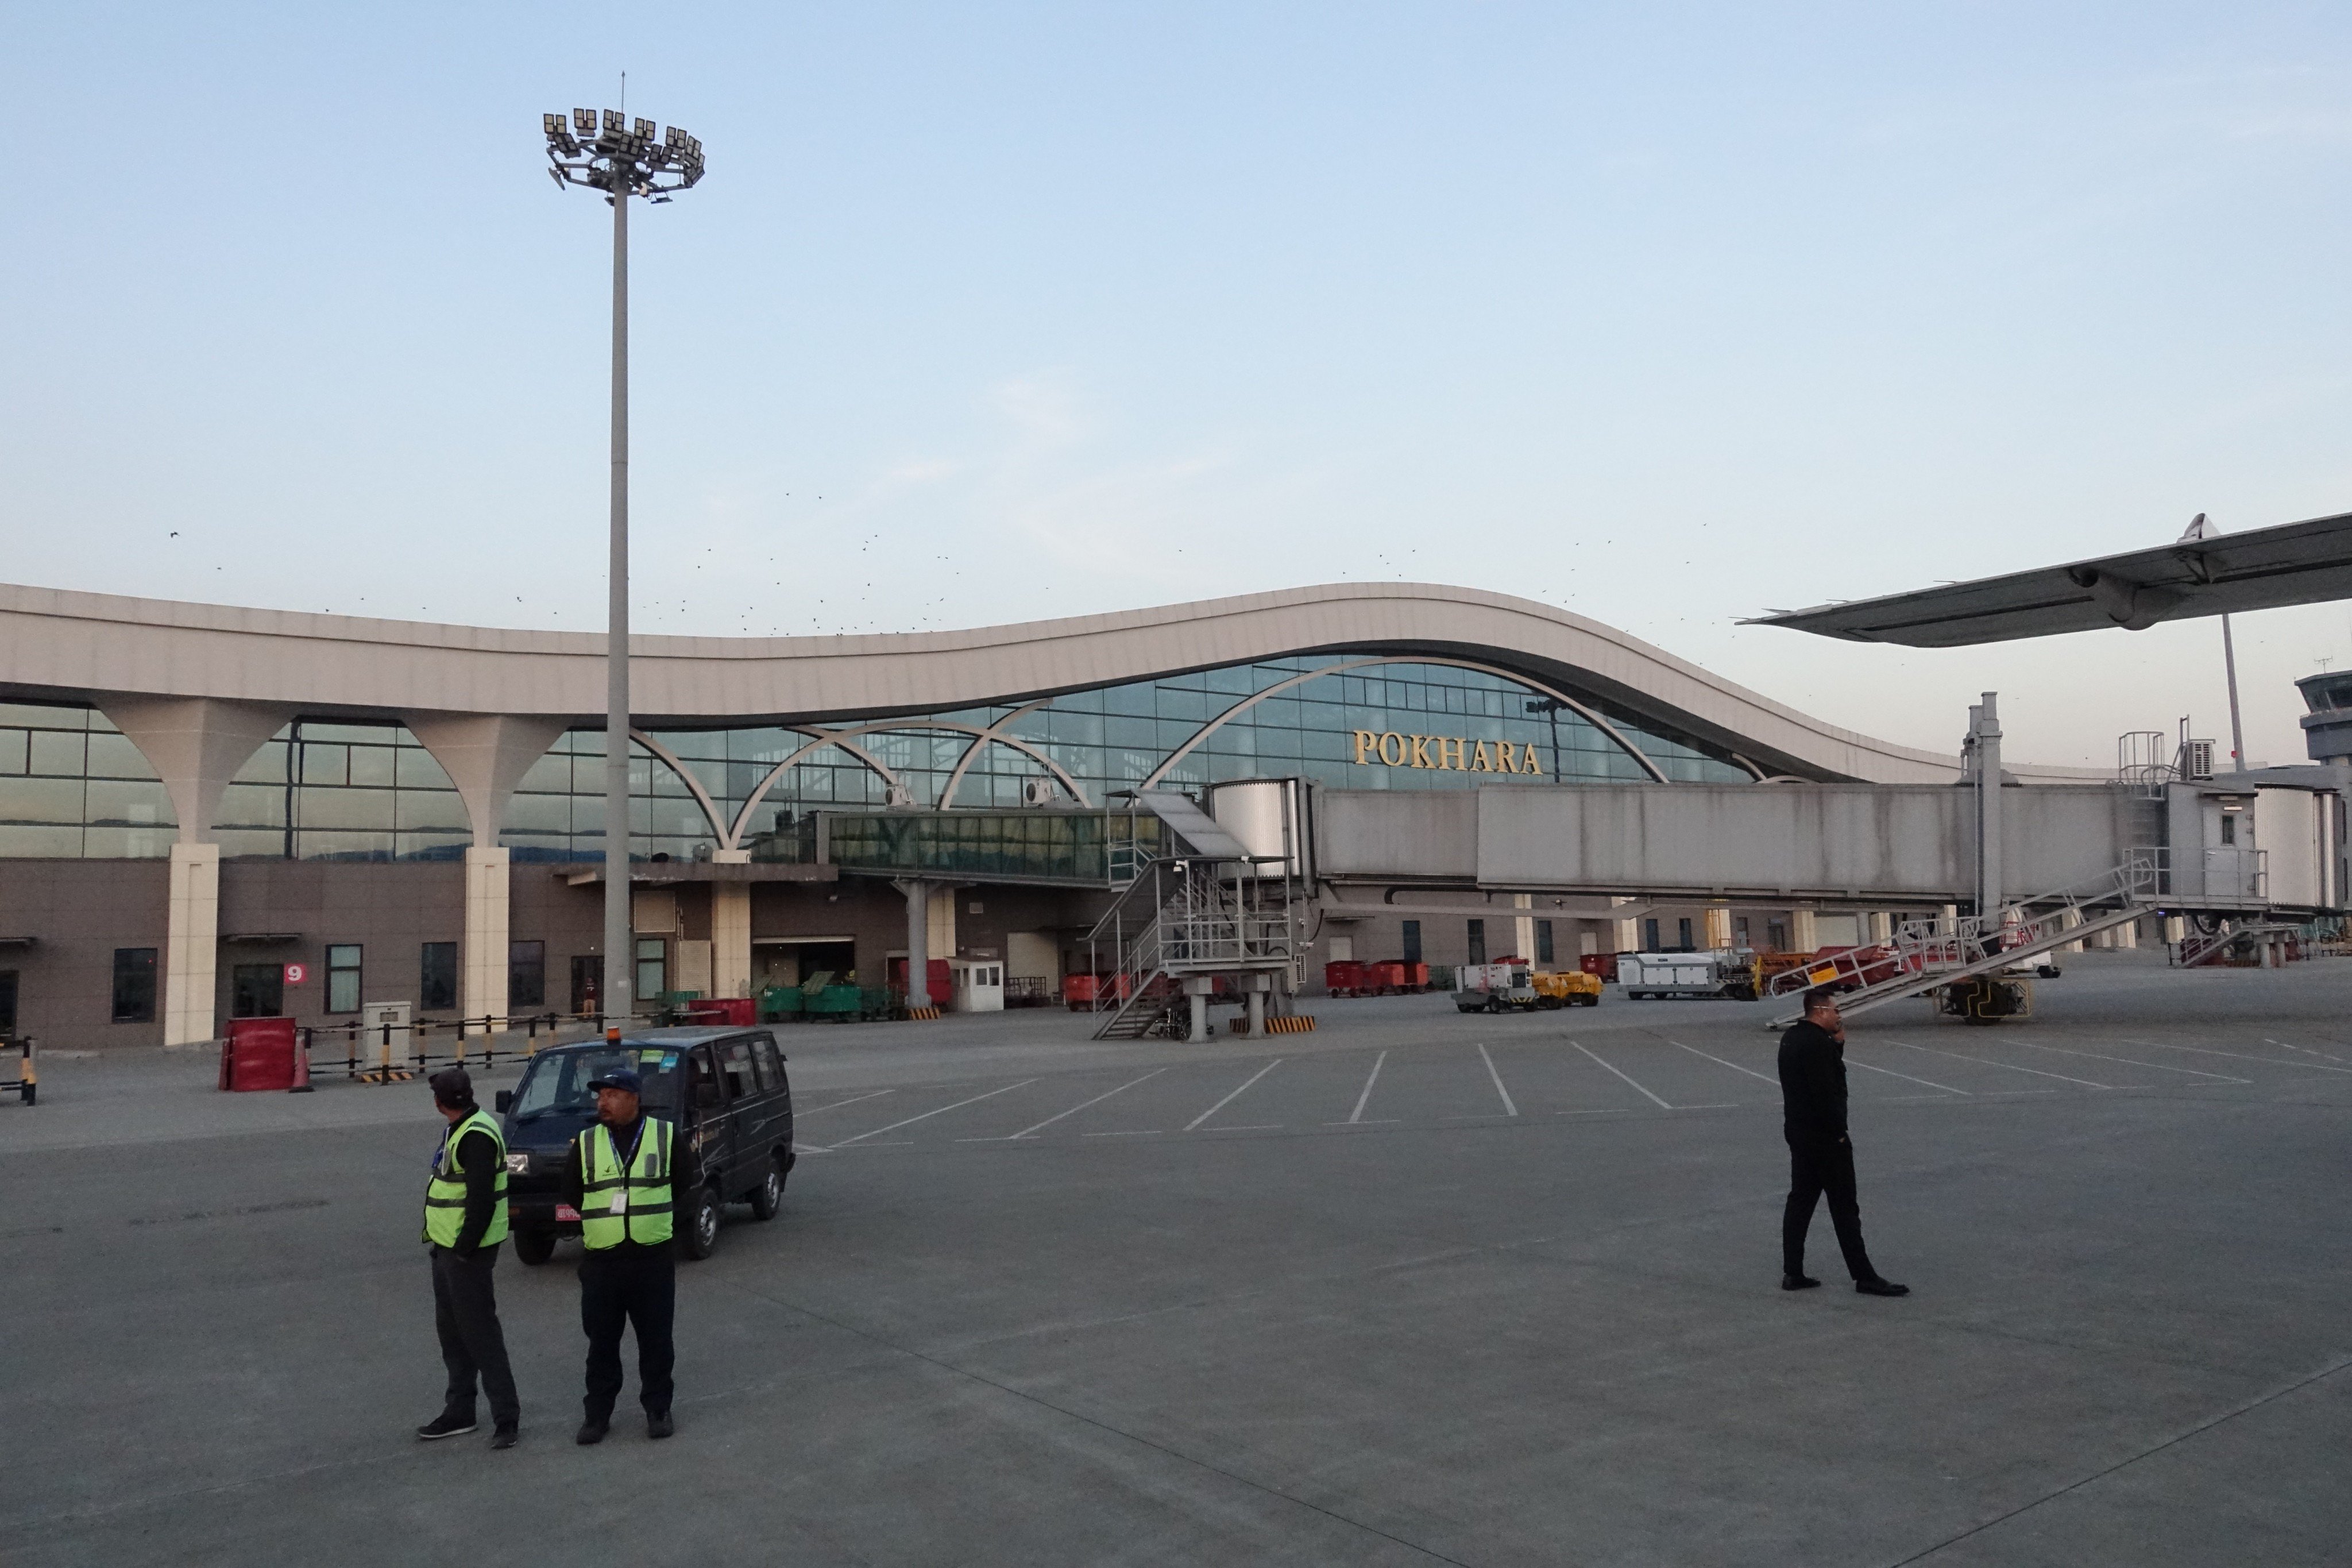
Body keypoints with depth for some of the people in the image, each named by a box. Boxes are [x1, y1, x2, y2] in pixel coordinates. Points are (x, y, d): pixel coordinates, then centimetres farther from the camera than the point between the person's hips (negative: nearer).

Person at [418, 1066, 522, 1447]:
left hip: (467, 1252, -11)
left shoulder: (476, 1136, -21)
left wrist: (465, 1247, -22)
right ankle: (459, 1413, 27)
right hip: (447, 1246, 11)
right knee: (451, 1329, 17)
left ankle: (507, 1416, -1)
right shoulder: (458, 1131, 13)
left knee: (479, 1331, -6)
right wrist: (442, 1241, 16)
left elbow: (481, 1199, -25)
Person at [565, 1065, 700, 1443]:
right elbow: (572, 1195, 14)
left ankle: (658, 1410, 18)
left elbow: (691, 1181, 9)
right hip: (600, 1260, 2)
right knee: (601, 1341, 7)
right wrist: (600, 1217, 8)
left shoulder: (666, 1136, 0)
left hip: (653, 1258, -1)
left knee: (656, 1340, 6)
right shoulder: (587, 1142, 5)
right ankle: (597, 1415, 19)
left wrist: (652, 1209, 9)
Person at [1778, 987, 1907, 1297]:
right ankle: (1864, 1277, 6)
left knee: (1801, 1201, 12)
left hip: (1798, 1131, 10)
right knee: (1844, 1207, -1)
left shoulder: (1792, 1037, 10)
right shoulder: (1818, 1043, -21)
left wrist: (1837, 1043, 6)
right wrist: (1839, 1132, -15)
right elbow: (1826, 1093, -24)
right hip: (1824, 1136, -10)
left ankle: (1792, 1273, 13)